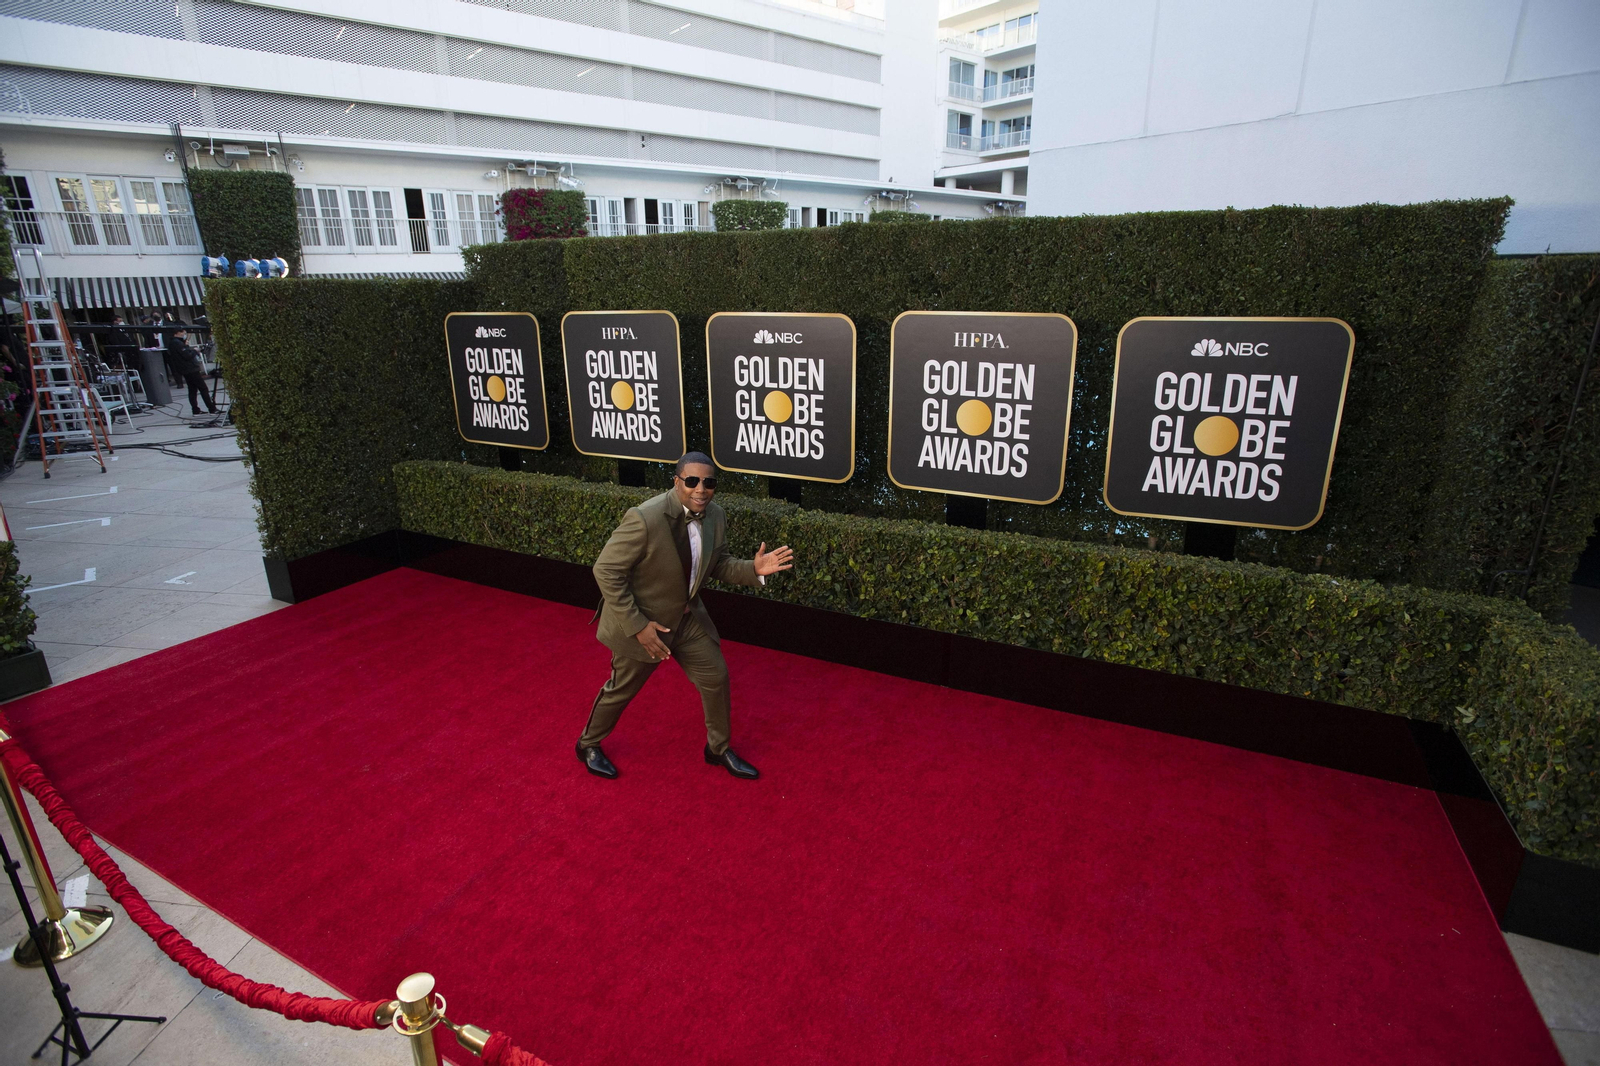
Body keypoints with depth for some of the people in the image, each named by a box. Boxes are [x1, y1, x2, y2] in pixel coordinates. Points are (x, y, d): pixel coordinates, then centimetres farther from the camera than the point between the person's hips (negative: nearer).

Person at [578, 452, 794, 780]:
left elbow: (718, 566, 4)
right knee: (622, 689, 14)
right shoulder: (645, 518, -30)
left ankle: (718, 748, 37)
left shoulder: (715, 517, -9)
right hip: (642, 621, -6)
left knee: (716, 677, 12)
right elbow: (606, 571, -25)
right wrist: (638, 626, -24)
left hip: (687, 617, 6)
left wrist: (754, 569, -16)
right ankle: (588, 745, 43)